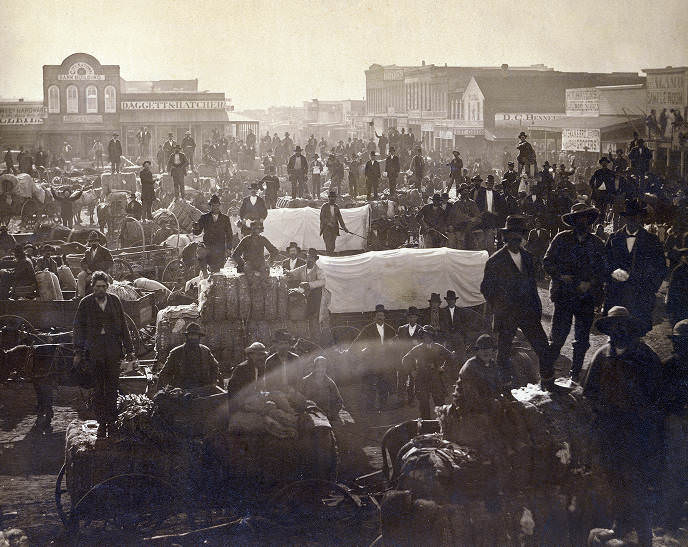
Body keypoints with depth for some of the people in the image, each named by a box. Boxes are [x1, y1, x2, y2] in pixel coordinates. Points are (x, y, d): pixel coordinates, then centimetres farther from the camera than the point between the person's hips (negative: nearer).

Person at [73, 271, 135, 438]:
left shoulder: (114, 301, 7)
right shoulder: (85, 304, 2)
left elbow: (123, 326, 11)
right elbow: (78, 329, 5)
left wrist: (129, 349, 8)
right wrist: (78, 352, 2)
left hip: (113, 350, 1)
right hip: (94, 352, -1)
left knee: (112, 387, 2)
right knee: (98, 389, 3)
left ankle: (112, 421, 9)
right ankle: (101, 422, 9)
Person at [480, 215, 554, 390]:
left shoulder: (527, 257, 10)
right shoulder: (495, 261, -6)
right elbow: (486, 288, -2)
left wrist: (536, 307, 9)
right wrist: (499, 308, -7)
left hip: (528, 312, 4)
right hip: (506, 316, -4)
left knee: (543, 346, 2)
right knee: (504, 353, 4)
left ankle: (548, 382, 17)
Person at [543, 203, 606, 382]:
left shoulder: (597, 244, 9)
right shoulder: (562, 239, 3)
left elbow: (604, 271, 9)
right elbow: (547, 261, 4)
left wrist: (590, 284, -7)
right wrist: (560, 276, -11)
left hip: (587, 297, 2)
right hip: (564, 295, -2)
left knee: (582, 339, 5)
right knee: (558, 336, -7)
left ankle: (576, 373, 18)